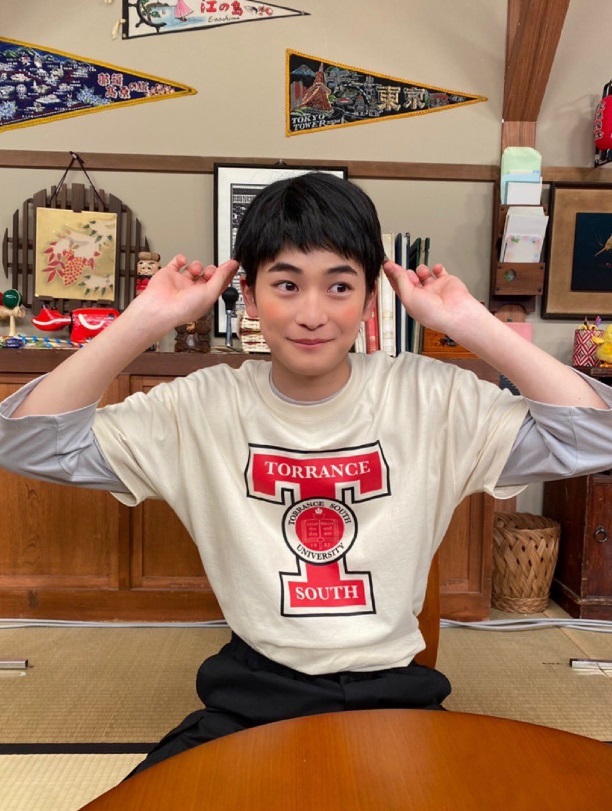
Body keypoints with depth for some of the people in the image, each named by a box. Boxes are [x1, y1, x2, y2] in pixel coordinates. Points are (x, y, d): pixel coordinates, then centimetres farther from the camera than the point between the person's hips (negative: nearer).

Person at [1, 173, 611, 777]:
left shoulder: (428, 397, -8)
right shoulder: (204, 405, -7)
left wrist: (470, 324, -19)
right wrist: (149, 319, -18)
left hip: (394, 687, 1)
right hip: (253, 690, 0)